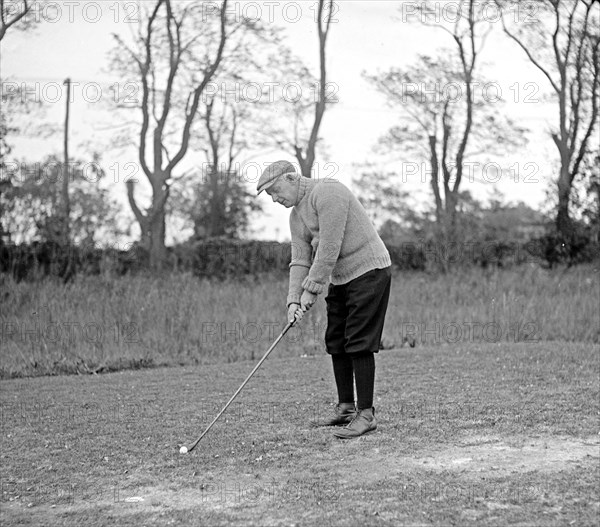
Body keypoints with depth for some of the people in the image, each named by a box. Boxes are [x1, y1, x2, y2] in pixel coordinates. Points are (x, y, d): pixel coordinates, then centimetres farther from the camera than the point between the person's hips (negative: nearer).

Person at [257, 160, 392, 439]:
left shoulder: (327, 192, -18)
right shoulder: (296, 215, 12)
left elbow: (329, 248, -22)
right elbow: (300, 260, 7)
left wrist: (312, 288, -19)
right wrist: (294, 299, -6)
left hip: (368, 271, -9)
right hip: (340, 278, 10)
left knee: (358, 343, -12)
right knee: (336, 342, 9)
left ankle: (366, 414, -9)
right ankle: (345, 408, 18)